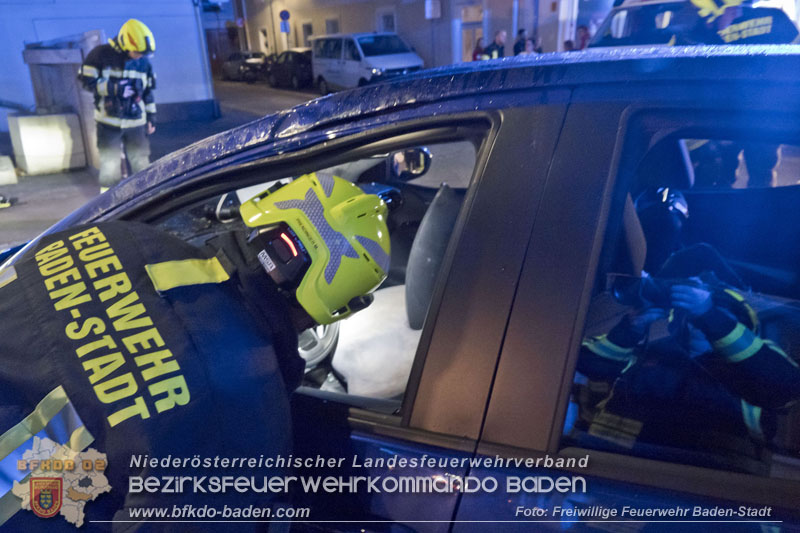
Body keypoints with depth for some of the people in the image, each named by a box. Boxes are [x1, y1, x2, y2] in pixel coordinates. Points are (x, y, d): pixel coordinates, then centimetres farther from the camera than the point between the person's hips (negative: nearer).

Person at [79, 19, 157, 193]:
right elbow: (87, 81, -8)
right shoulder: (101, 54, -7)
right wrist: (114, 88, -19)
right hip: (109, 122, -3)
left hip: (136, 122, 3)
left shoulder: (144, 62, 6)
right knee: (110, 163, 2)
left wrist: (151, 116, 14)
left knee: (141, 161, 7)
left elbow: (148, 91, 14)